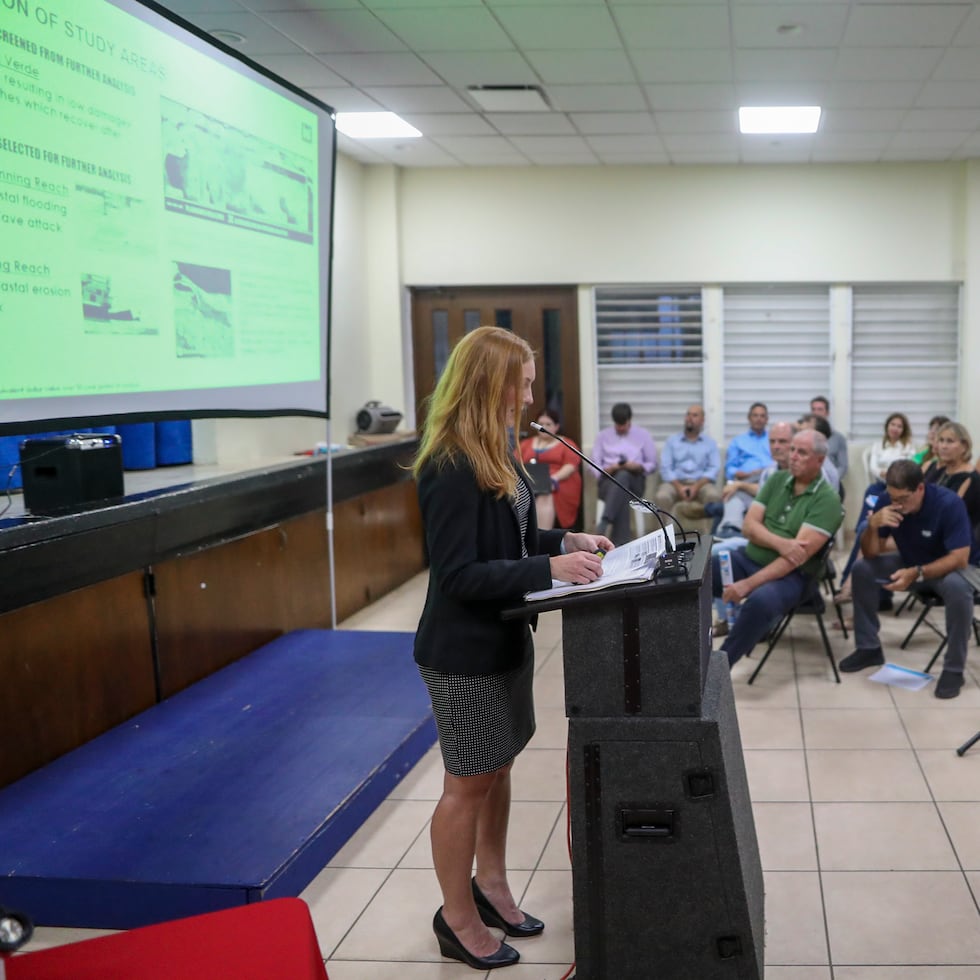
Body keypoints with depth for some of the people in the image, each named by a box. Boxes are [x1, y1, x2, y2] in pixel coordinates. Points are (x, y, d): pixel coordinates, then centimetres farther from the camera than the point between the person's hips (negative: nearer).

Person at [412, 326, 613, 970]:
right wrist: (551, 569, -28)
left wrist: (568, 542, 2)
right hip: (465, 649, -9)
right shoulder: (451, 468, -23)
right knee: (468, 782, 5)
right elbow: (460, 574, -25)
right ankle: (458, 918, 22)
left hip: (504, 635, 9)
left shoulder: (494, 451, 5)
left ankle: (491, 886, 37)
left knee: (498, 767, 19)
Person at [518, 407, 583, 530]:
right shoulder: (526, 443, 27)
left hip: (558, 484, -2)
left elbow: (571, 466, 1)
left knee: (545, 496, -37)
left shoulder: (567, 444, 17)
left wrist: (554, 479, -17)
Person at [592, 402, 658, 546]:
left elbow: (652, 464, 11)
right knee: (622, 496, -39)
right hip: (608, 480, 0)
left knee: (623, 476, -41)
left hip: (634, 480, 0)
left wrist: (637, 467, -11)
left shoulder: (643, 435, 15)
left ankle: (604, 522, -54)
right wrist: (609, 469, -12)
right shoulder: (603, 436, 17)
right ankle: (621, 542, -49)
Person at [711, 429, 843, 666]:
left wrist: (749, 584, -26)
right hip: (748, 558, 6)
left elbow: (800, 554, -20)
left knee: (760, 601, -38)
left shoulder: (827, 499, -11)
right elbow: (749, 525, 2)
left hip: (790, 576, -6)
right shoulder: (777, 480, 7)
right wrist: (779, 543, -21)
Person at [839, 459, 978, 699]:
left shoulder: (949, 504, -30)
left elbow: (959, 559, -32)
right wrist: (873, 524, -34)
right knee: (862, 569, -14)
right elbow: (871, 553, -13)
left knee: (958, 589, -38)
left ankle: (954, 669, -22)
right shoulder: (886, 501, -17)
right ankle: (869, 648, -1)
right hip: (911, 562, 5)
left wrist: (917, 574, -43)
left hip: (952, 566, -5)